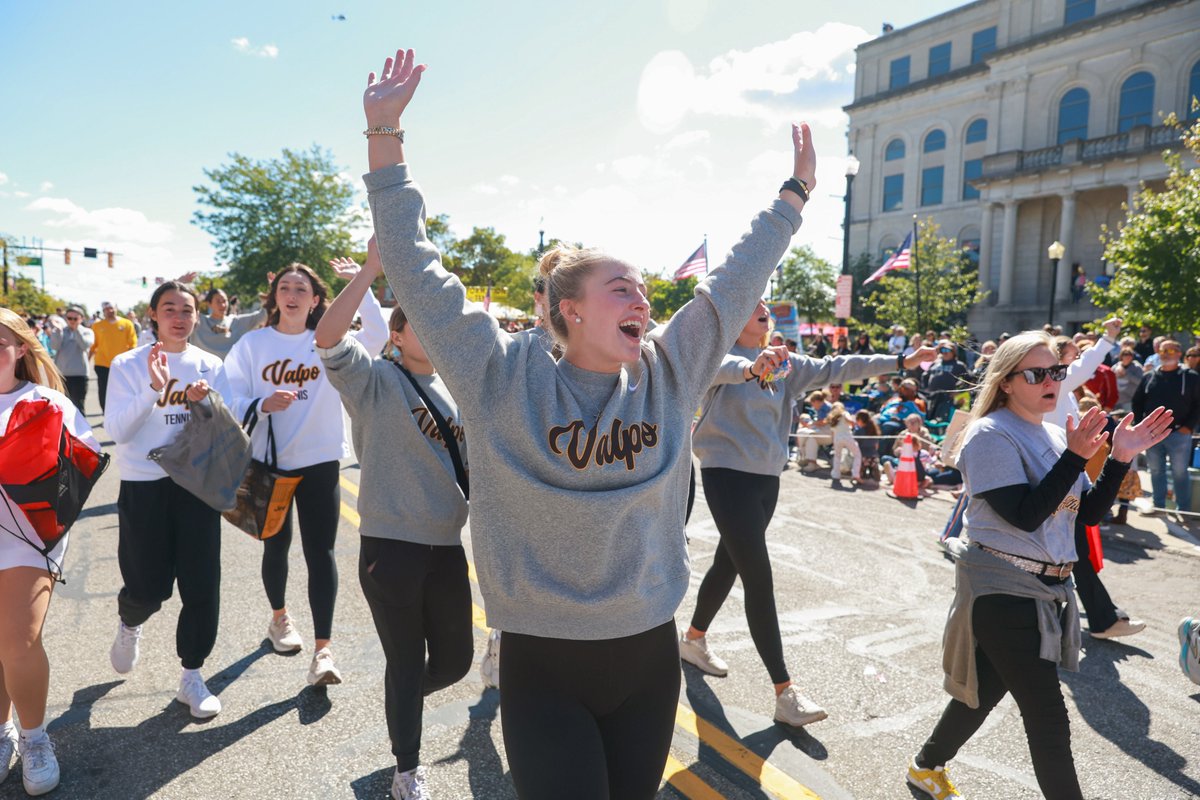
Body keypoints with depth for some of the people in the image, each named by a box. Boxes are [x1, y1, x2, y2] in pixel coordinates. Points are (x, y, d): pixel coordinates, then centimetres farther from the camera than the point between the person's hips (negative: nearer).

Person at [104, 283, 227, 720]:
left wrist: (204, 405, -16)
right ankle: (129, 623, 40)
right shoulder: (128, 365, -4)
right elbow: (116, 430, -13)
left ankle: (192, 675, 18)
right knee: (148, 588, 2)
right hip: (144, 486, -2)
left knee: (202, 584, 1)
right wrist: (152, 390, -26)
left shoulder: (210, 366, 3)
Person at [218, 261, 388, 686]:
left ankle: (322, 650, -2)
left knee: (320, 551, -6)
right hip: (269, 461, 1)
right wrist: (263, 405, -23)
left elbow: (377, 336, -17)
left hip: (320, 460, -1)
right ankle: (279, 618, 42)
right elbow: (228, 399, -5)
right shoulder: (253, 344, 0)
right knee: (276, 545, 17)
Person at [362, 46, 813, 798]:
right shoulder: (506, 379, -10)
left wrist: (796, 191, 16)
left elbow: (736, 281, 8)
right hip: (544, 665, -4)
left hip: (649, 657, 4)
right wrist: (385, 137, -11)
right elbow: (417, 269, -10)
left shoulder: (668, 374, 0)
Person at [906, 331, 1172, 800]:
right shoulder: (992, 435, -14)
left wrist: (1120, 458, -4)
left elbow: (1089, 514, 7)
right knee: (1047, 716, -3)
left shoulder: (1056, 436, 10)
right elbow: (1024, 516, -21)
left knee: (986, 690, 19)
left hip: (1047, 586, 8)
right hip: (1003, 589, -8)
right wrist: (1075, 457, -25)